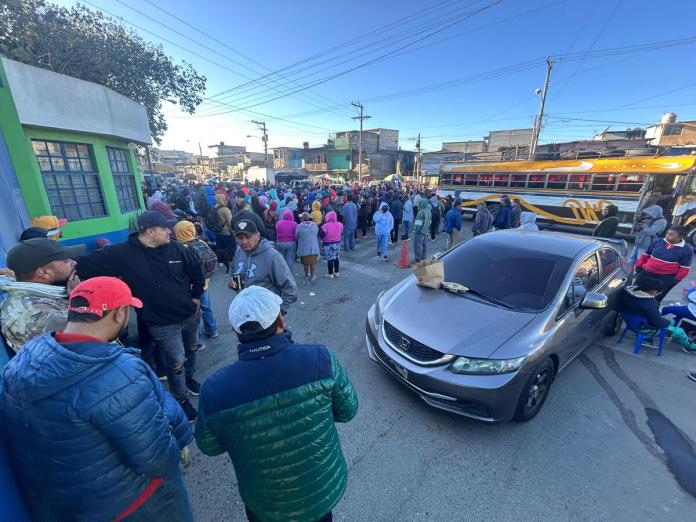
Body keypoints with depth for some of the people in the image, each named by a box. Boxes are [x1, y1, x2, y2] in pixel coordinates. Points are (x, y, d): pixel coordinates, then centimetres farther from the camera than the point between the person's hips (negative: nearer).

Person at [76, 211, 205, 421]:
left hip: (190, 314, 4)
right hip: (162, 323, -4)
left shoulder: (176, 249, -5)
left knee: (191, 349, 23)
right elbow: (83, 266, -12)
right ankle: (181, 400, 31)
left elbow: (197, 273, 5)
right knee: (176, 362, 6)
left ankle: (190, 379, 51)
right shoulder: (122, 254, -14)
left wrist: (196, 297, 5)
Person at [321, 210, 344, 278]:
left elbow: (321, 235, -14)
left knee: (330, 259, 5)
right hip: (337, 243, 5)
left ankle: (330, 274, 13)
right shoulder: (339, 224, -5)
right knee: (336, 258, 17)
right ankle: (336, 273, 25)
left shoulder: (326, 226, -20)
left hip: (328, 244, -5)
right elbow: (341, 233, 8)